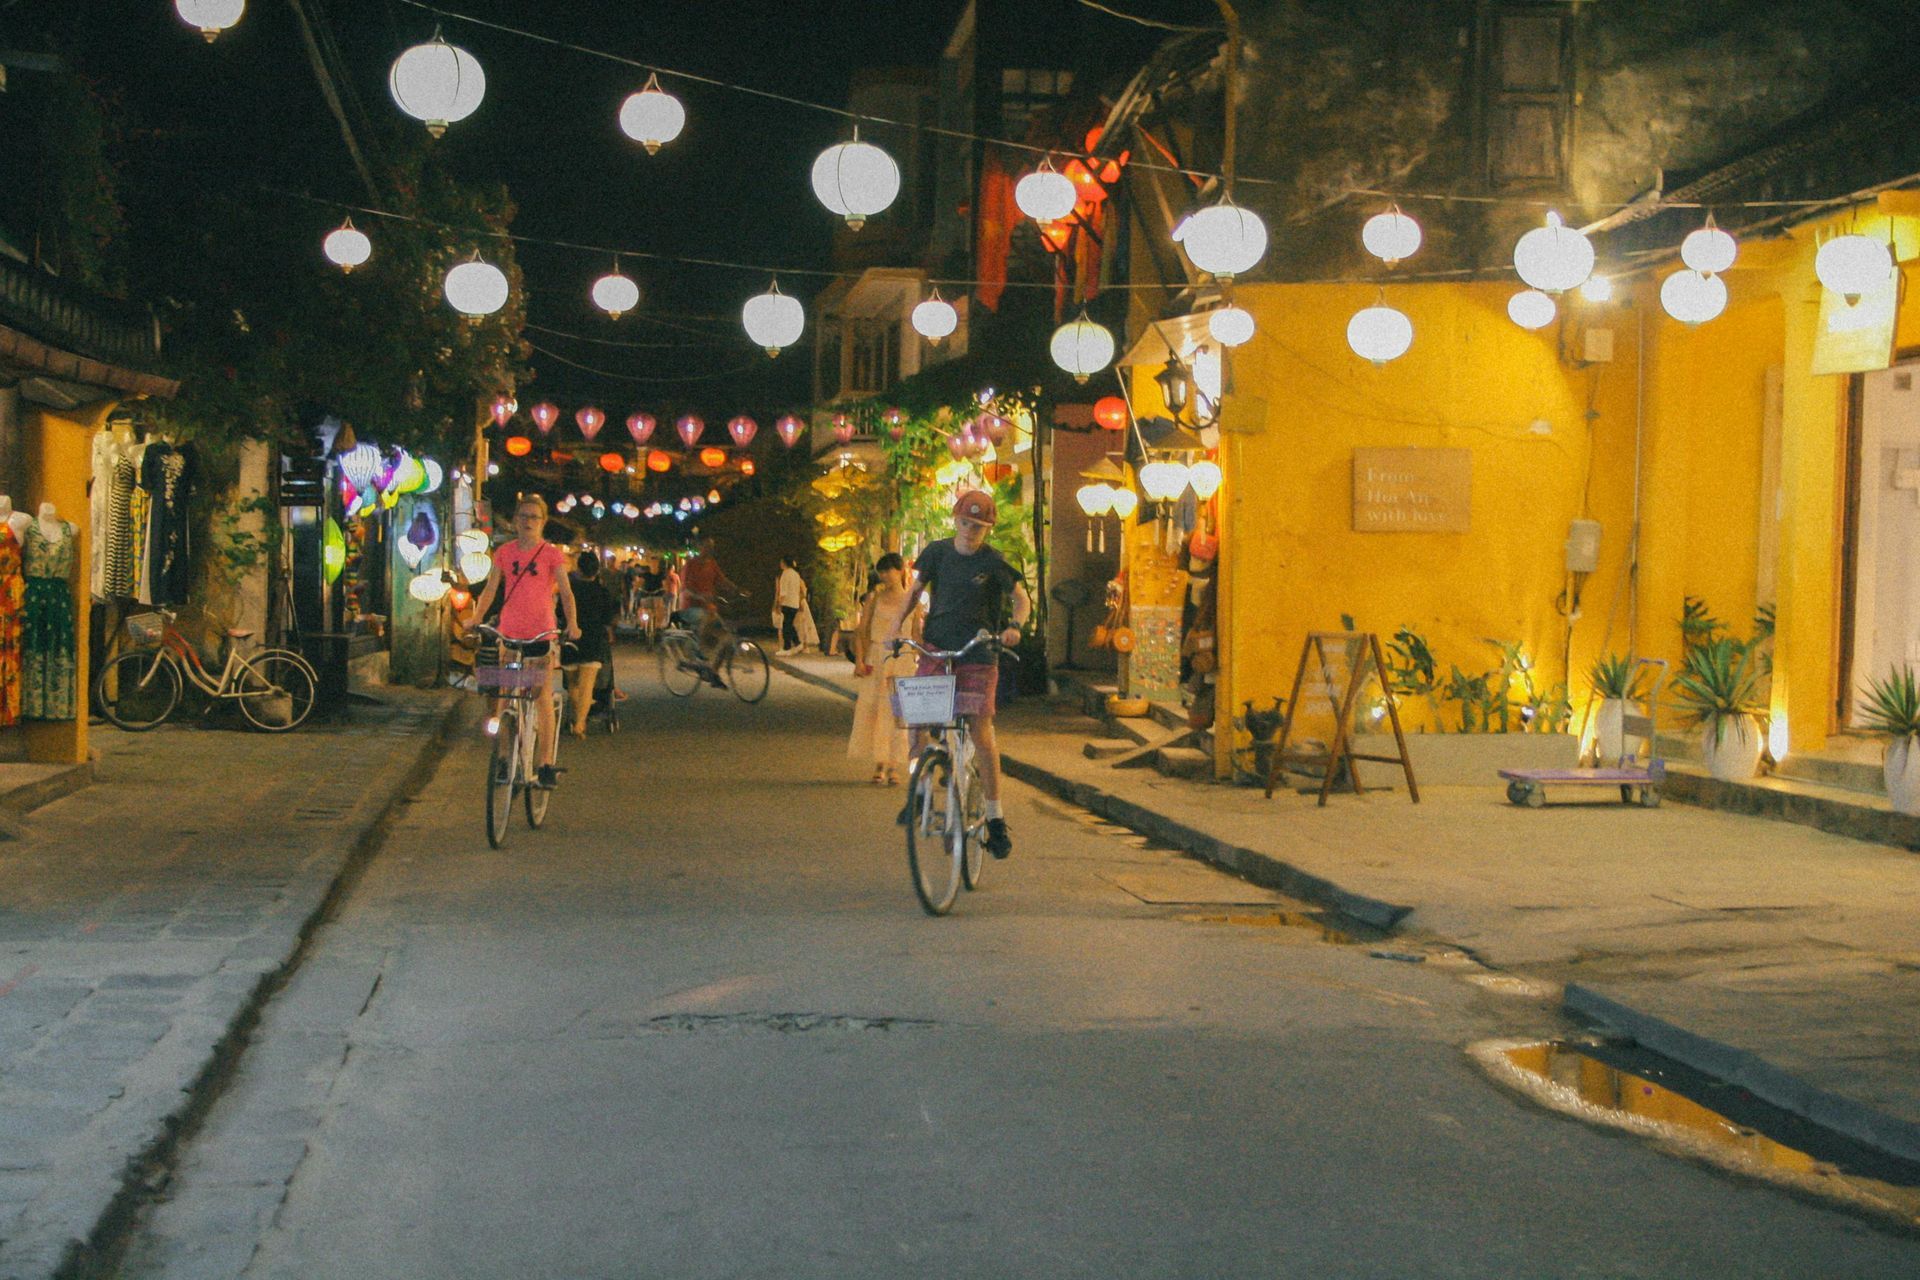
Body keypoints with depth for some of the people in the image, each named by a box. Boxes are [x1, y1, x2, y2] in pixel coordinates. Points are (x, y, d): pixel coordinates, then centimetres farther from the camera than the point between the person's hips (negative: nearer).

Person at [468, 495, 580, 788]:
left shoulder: (551, 554, -1)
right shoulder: (504, 553, 7)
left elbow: (566, 592, -7)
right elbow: (490, 589, 5)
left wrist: (572, 624, -23)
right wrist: (475, 619, -11)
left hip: (541, 634, -3)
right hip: (509, 633, 3)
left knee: (542, 698, -5)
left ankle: (547, 766, -2)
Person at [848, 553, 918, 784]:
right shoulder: (874, 598, 6)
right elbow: (861, 631, 4)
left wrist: (921, 662, 3)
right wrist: (859, 660, -5)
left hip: (902, 659, -1)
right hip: (875, 658, 1)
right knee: (872, 710, -2)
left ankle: (893, 767, 3)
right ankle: (878, 765, 7)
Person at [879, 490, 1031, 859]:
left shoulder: (994, 563, -4)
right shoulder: (937, 552, 4)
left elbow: (1022, 599, 3)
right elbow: (914, 591, 12)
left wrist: (1014, 627, -18)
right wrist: (894, 625, -4)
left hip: (978, 656, -3)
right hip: (936, 649, 3)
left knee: (981, 734, -7)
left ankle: (995, 818, 3)